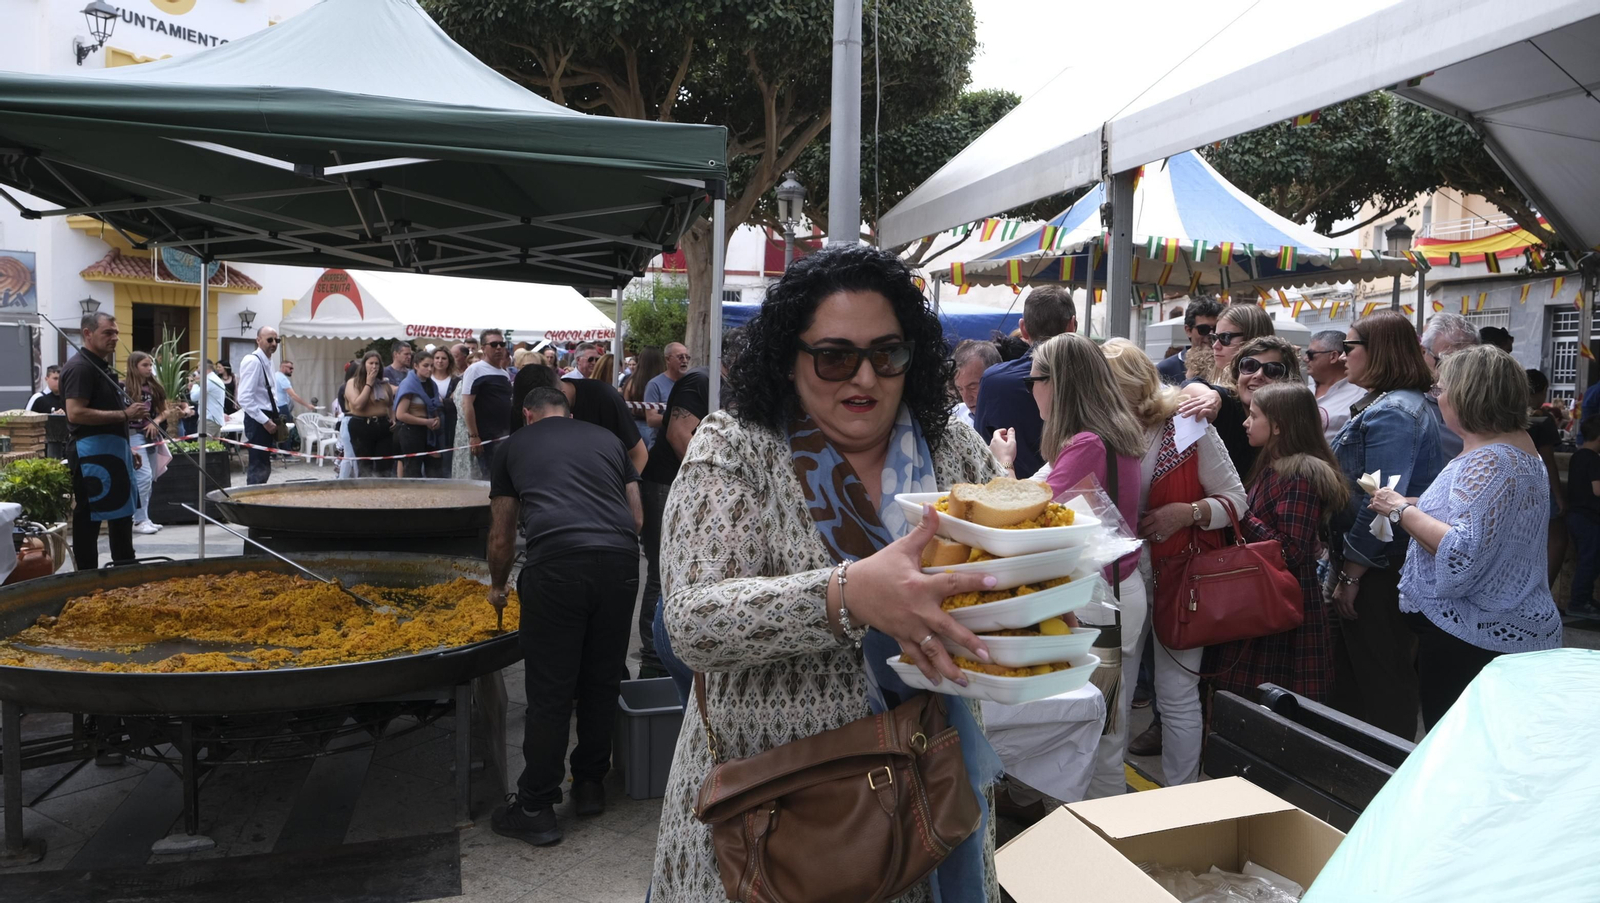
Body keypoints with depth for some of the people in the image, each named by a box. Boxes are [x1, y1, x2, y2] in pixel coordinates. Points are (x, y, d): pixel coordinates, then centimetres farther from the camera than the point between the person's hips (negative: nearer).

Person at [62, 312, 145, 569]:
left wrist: (126, 449, 22)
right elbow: (75, 413, -24)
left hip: (111, 449, 10)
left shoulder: (102, 365, 17)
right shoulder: (80, 366, -14)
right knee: (88, 517, -3)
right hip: (92, 451, -10)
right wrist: (125, 415, -23)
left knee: (121, 513, 16)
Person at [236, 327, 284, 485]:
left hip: (267, 419, 9)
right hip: (258, 421, -9)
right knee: (259, 467, -6)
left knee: (263, 466, 14)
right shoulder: (252, 361, -15)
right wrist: (265, 421, -22)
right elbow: (245, 398, -23)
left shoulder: (267, 361, 14)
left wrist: (276, 417, 12)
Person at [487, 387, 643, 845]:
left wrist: (497, 586, 42)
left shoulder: (513, 446, 21)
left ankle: (536, 808, 16)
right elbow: (638, 517, 23)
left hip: (556, 563, -2)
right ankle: (590, 786, 31)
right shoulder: (607, 439, 24)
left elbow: (501, 537, 25)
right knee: (602, 681, 16)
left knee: (549, 691, 6)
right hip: (620, 560, 3)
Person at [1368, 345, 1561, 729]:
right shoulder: (1512, 446, 12)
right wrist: (1411, 504, 10)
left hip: (1474, 639, -10)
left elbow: (1461, 556, -30)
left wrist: (1403, 511, -18)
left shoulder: (1492, 462, -21)